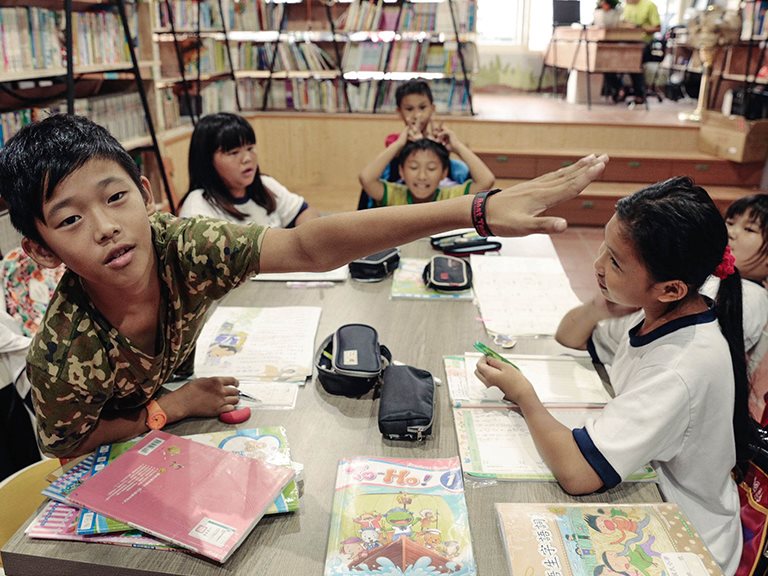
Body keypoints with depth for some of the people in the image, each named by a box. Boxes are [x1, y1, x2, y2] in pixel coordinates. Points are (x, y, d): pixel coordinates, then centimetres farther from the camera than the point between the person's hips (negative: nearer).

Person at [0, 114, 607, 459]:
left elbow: (309, 247, -47)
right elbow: (69, 446, -18)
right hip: (111, 455, -1)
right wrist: (173, 408, -30)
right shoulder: (62, 356, -38)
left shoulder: (181, 246, -35)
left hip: (175, 389, 2)